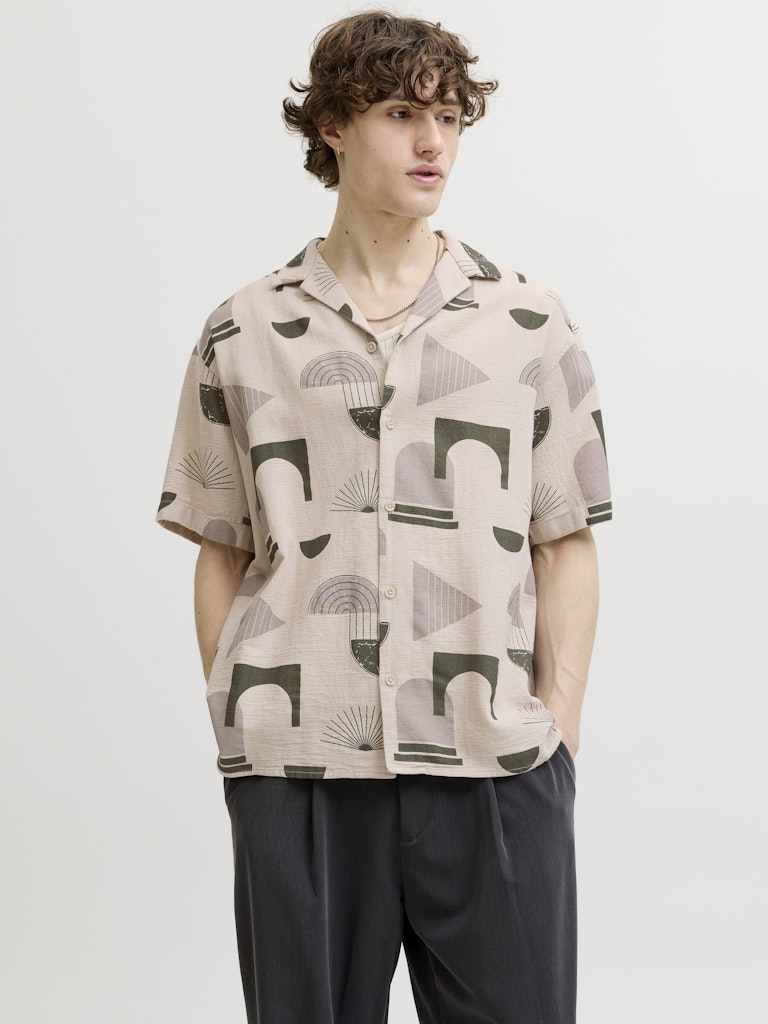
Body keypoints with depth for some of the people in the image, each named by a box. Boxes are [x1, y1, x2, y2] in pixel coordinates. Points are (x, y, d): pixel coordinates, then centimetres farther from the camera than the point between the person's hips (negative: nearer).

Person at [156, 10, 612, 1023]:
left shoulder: (531, 323, 8)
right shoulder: (244, 334, 8)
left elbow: (565, 544, 7)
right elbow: (221, 553, 10)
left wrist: (560, 722, -1)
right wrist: (235, 727, 2)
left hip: (495, 767, 0)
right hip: (295, 771, 0)